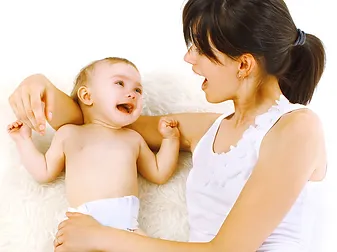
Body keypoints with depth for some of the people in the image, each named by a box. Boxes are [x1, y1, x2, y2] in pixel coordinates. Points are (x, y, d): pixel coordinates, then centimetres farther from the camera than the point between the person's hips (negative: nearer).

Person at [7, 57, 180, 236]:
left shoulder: (133, 138, 24)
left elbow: (159, 174, 27)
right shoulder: (69, 133, 18)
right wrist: (24, 140, 18)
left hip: (125, 222, 2)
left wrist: (170, 138, 19)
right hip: (82, 221, -2)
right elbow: (45, 172, 20)